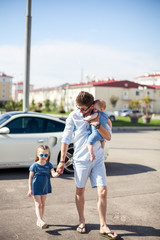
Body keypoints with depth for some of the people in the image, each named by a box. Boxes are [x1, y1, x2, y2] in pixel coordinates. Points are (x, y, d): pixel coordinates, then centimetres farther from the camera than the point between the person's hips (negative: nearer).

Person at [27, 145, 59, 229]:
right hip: (36, 188, -4)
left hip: (45, 188, 4)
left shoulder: (49, 165, -3)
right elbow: (30, 177, -6)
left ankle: (39, 220, 25)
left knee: (43, 204, 12)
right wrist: (30, 189, -9)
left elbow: (53, 174, -14)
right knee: (38, 205, -7)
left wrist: (58, 173, -38)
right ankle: (41, 221, -14)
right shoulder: (34, 165, -11)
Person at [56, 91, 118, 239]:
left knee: (103, 191, -4)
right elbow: (66, 139, -1)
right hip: (81, 159, -1)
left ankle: (103, 226, 9)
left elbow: (108, 137, -6)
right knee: (80, 191, 10)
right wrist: (62, 161, 0)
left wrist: (97, 124, -21)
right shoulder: (74, 116, -5)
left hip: (98, 159, 1)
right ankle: (82, 221, 31)